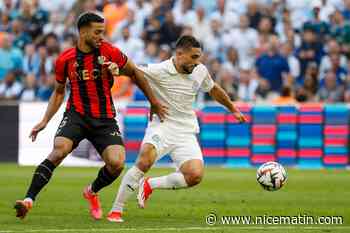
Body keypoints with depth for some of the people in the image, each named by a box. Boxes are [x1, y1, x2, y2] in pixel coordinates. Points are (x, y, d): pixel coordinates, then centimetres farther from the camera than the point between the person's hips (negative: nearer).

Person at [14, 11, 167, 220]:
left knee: (117, 163, -18)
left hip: (105, 119, 1)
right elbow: (59, 92, 16)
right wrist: (45, 121, 7)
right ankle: (28, 200, -29)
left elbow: (135, 73, 11)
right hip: (76, 115, -1)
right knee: (59, 150, -28)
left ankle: (92, 192, 16)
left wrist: (154, 102, 16)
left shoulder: (110, 52, -4)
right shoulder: (65, 60, 0)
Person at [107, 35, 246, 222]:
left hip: (186, 133, 5)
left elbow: (214, 89, 24)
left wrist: (233, 110, 36)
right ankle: (116, 210, -18)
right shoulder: (158, 71, -12)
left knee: (195, 175, -19)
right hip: (161, 127, -5)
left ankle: (149, 185, 5)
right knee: (144, 162, -32)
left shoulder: (200, 71, 5)